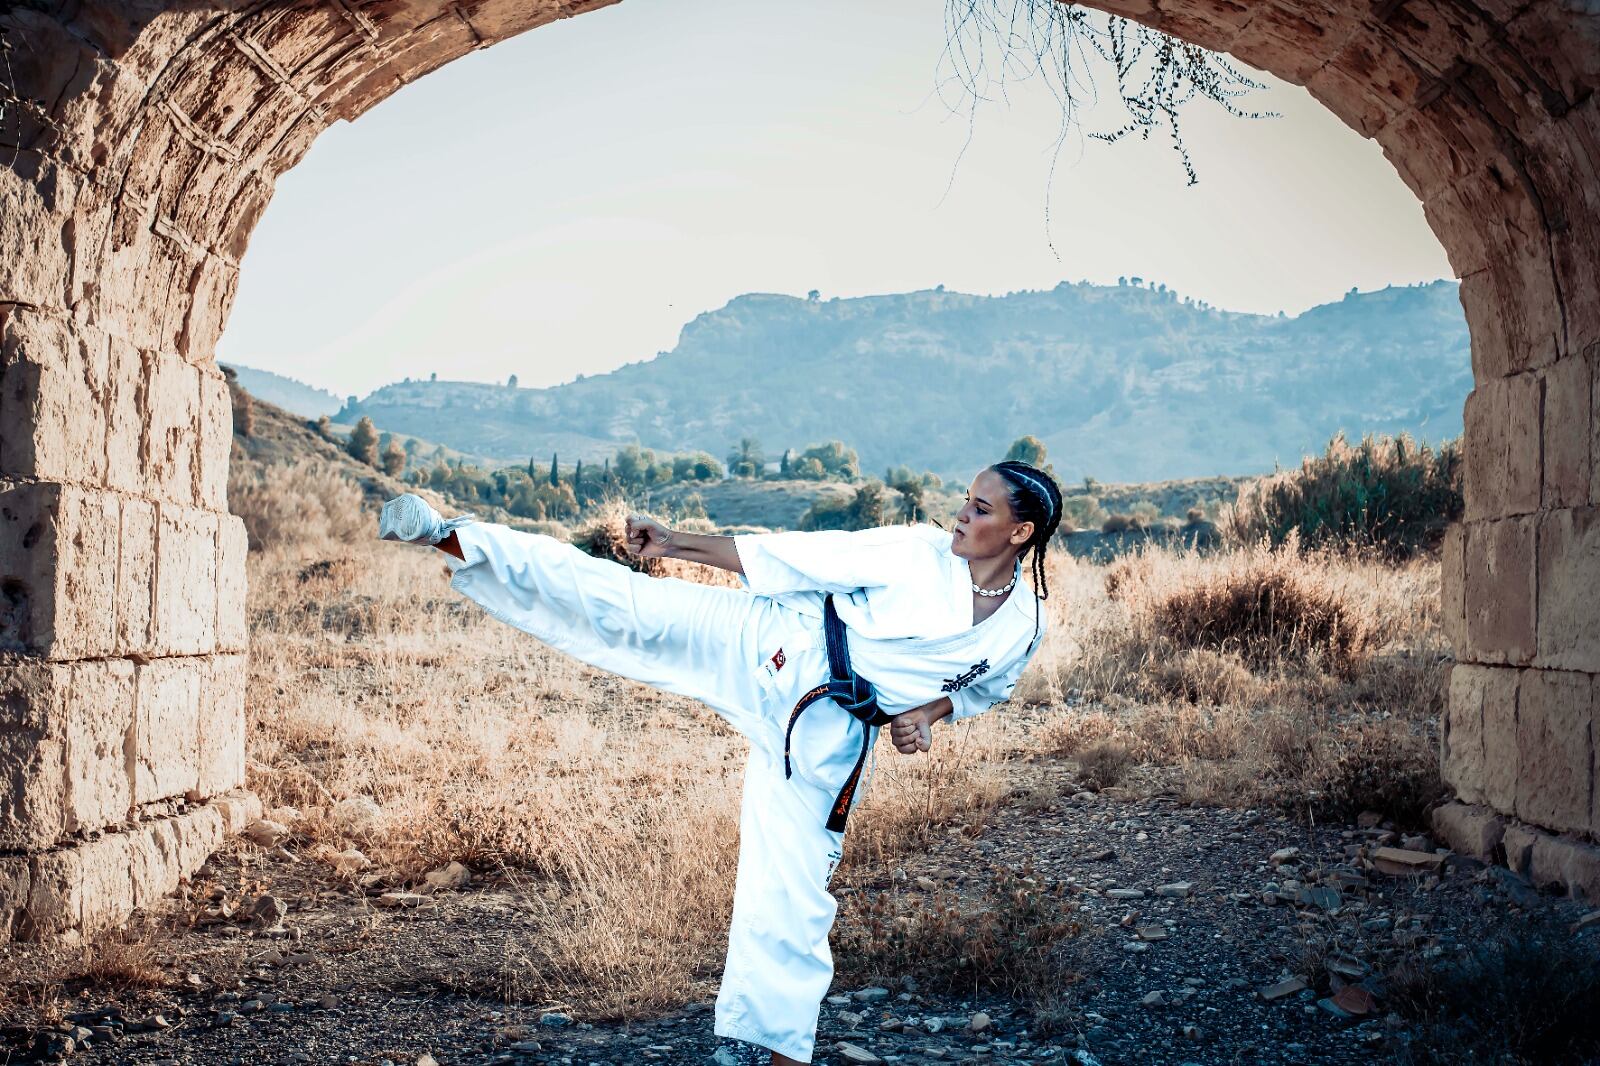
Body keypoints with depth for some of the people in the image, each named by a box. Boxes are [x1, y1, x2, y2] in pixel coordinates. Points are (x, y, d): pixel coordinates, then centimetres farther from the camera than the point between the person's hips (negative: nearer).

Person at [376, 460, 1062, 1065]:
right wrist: (677, 543, -1)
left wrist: (927, 714, -2)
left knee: (787, 903, 1)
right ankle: (452, 539, -17)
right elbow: (799, 557, -1)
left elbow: (982, 687, 20)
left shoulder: (1022, 628, 0)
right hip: (767, 645, -1)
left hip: (822, 739, 1)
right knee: (623, 602, -16)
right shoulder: (920, 551, -5)